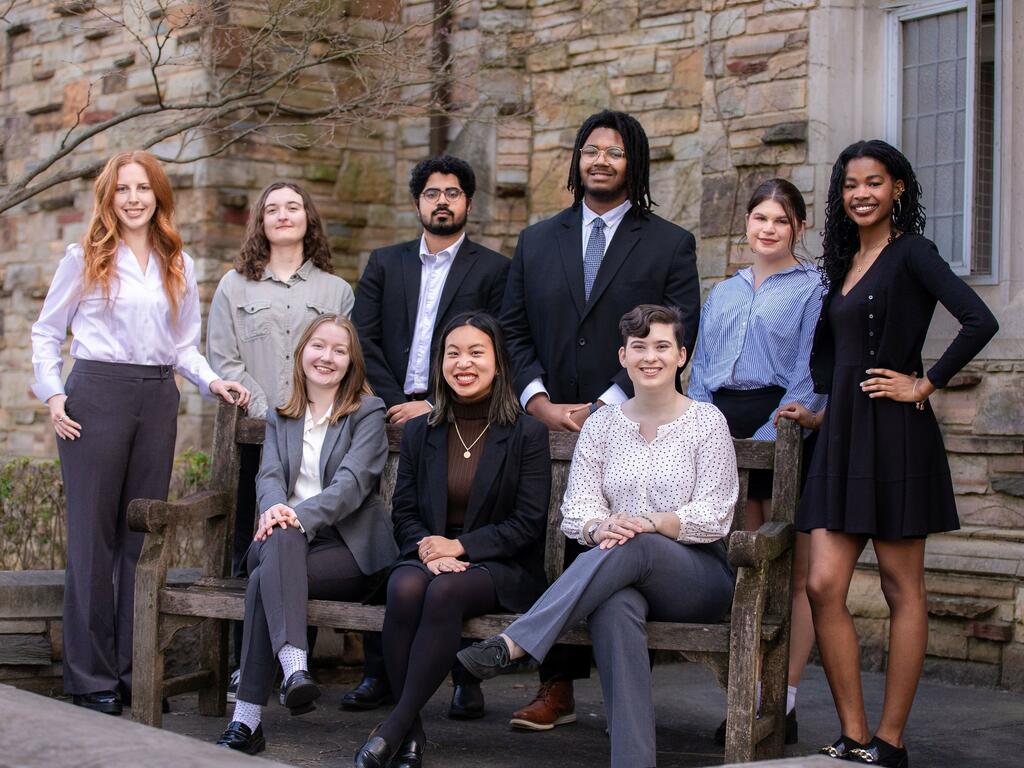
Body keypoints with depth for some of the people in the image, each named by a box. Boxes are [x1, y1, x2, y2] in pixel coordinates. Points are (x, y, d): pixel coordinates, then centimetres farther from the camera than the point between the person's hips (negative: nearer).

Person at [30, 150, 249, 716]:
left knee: (144, 534, 6)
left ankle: (134, 669, 14)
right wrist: (53, 395, -5)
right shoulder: (84, 258, 4)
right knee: (93, 533, -3)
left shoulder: (179, 266, 14)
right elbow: (47, 332, 6)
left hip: (157, 399, 4)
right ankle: (91, 676, 3)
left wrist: (212, 381, -2)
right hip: (96, 394, -4)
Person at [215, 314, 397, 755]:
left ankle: (247, 720, -37)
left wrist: (301, 515, -28)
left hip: (349, 545, -3)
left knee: (265, 579, -32)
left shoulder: (367, 413, 5)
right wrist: (276, 509, -22)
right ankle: (295, 668, -54)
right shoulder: (280, 419, 21)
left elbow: (353, 481, -10)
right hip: (288, 540, 3)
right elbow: (270, 475, 4)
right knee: (282, 537, -36)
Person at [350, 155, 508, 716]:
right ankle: (379, 671, 6)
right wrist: (394, 402, -5)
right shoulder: (385, 264, 17)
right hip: (390, 416, 3)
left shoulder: (493, 269, 7)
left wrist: (439, 406, -10)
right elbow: (363, 339, 8)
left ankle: (466, 677, 2)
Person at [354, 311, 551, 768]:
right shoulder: (419, 432, 14)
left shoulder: (527, 434, 2)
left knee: (446, 592, -36)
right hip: (428, 555, 3)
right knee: (405, 589, -33)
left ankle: (395, 727, -30)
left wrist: (460, 546, -14)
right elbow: (403, 512, 9)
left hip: (501, 567, -3)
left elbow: (528, 522, -5)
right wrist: (429, 552, -13)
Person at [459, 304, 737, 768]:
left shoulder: (707, 422, 4)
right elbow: (576, 509, 4)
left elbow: (714, 516, -4)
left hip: (697, 575, -1)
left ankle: (514, 644, -41)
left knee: (630, 549, -36)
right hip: (624, 576, 2)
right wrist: (599, 527, -21)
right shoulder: (602, 425, 12)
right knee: (614, 605, -37)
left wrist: (648, 523, -21)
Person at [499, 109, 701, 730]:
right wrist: (540, 401, -4)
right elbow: (514, 330, 13)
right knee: (551, 551, -1)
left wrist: (605, 408, -11)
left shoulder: (670, 245, 5)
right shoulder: (537, 241, 16)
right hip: (550, 426, 3)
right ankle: (557, 690, 4)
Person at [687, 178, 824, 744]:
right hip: (724, 429, 5)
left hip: (780, 429, -5)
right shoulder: (723, 295, 20)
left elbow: (810, 375, -7)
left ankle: (783, 703, 1)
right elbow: (700, 372, 19)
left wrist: (765, 435, -17)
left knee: (790, 575, -3)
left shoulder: (812, 289, 2)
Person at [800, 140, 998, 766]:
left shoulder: (910, 253, -7)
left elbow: (981, 322, -19)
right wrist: (816, 405, 13)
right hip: (842, 435, 8)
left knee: (903, 591, 1)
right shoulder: (845, 262, 16)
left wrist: (925, 384, -12)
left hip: (894, 435, -7)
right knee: (824, 586, -1)